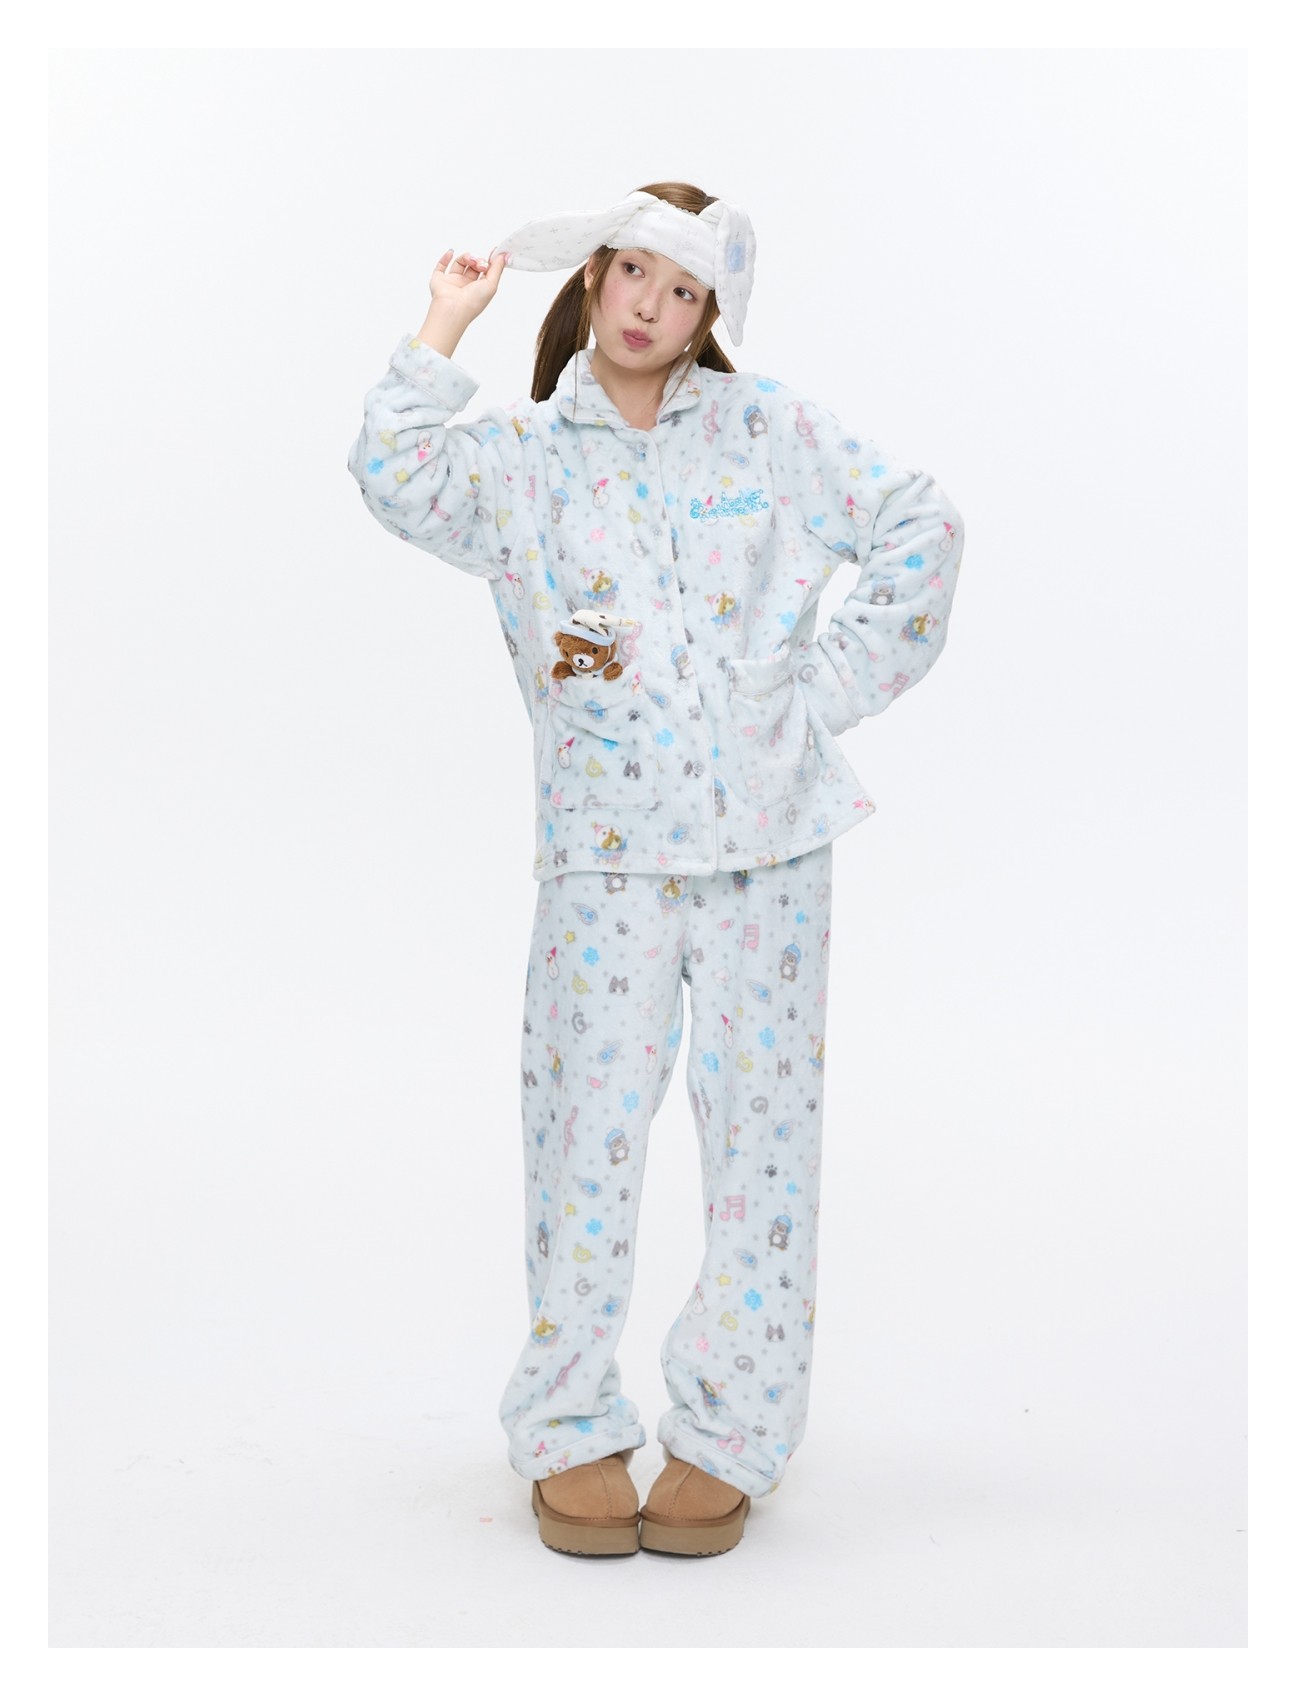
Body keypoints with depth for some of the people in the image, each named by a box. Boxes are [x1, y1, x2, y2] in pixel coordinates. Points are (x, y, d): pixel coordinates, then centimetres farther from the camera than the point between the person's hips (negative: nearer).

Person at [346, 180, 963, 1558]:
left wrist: (837, 683, 2)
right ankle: (570, 1429, 16)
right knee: (590, 1126, 0)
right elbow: (396, 479, -10)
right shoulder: (523, 457, 8)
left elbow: (922, 527, 9)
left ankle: (728, 1431, 17)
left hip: (768, 829, 1)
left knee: (761, 1123, 4)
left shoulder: (766, 426, 10)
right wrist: (448, 322, -2)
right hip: (606, 843, 0)